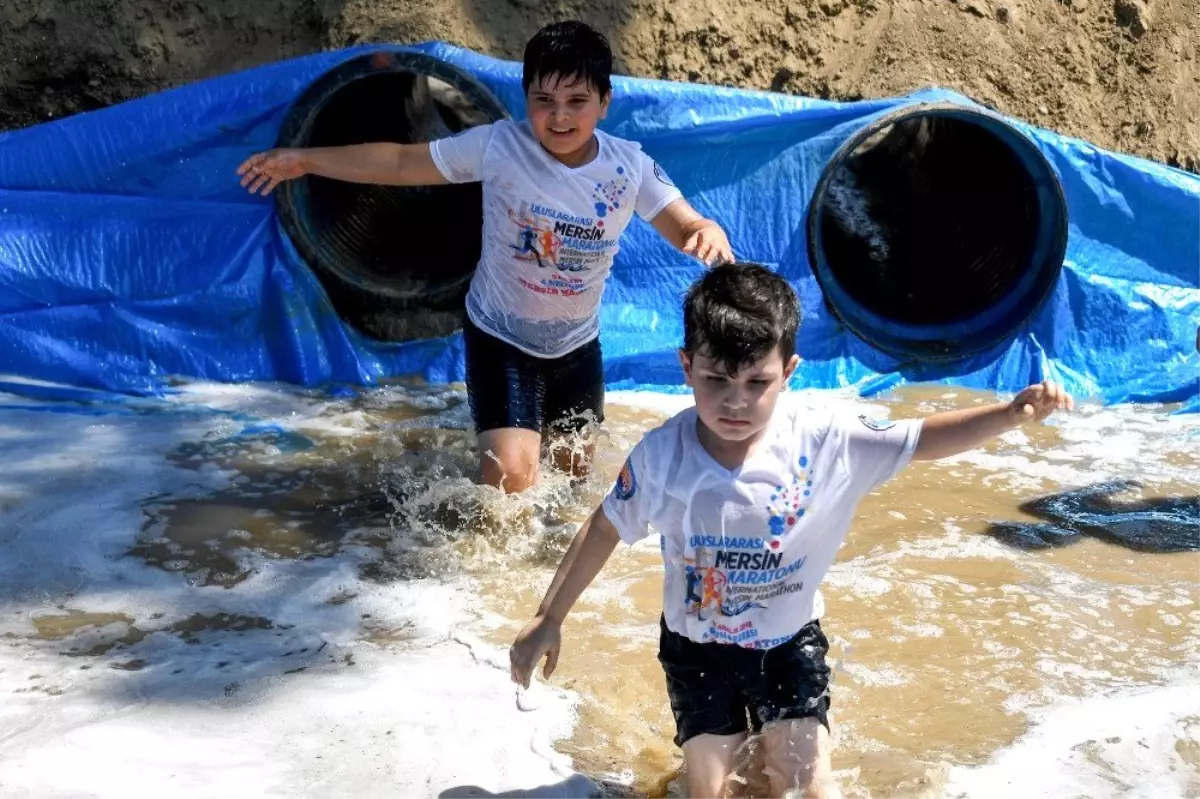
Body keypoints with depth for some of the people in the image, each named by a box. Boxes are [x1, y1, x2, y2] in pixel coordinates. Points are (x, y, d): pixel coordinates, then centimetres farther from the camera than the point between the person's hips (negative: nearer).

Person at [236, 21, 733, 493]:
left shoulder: (630, 167, -14)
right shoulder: (498, 146, -21)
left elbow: (686, 228, -12)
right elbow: (400, 162, -14)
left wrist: (709, 233, -38)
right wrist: (305, 160, -17)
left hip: (577, 344, 4)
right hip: (500, 335, -3)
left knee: (573, 470, 21)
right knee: (510, 476, -19)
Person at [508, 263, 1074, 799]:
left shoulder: (824, 444, -23)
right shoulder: (661, 455, -23)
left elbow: (923, 439, -17)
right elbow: (604, 531, -9)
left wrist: (1012, 414, -33)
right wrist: (548, 619, -3)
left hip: (789, 641, 0)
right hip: (698, 646, 0)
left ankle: (779, 741, 35)